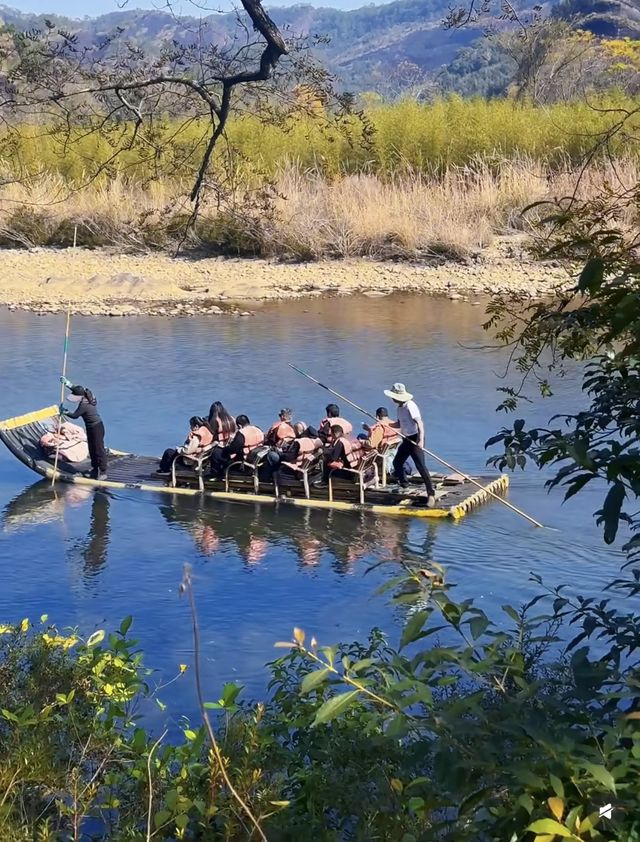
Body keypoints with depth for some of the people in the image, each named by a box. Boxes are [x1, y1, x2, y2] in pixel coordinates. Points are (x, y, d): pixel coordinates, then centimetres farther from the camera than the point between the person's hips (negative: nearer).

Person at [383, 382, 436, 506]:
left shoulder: (410, 406, -19)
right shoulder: (400, 407, 9)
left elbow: (420, 423, -26)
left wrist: (421, 440, -35)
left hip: (415, 439, -10)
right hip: (406, 439, 10)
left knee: (421, 467, -14)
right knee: (397, 462, 15)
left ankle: (431, 494, -12)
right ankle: (403, 485, 35)